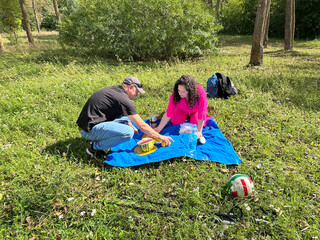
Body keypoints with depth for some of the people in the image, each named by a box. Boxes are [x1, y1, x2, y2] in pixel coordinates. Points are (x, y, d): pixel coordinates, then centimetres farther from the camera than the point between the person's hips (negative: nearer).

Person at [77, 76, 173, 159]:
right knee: (128, 133, -25)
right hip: (90, 129, -10)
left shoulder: (113, 89, 12)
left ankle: (98, 139, 10)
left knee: (125, 119, 20)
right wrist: (159, 136, -3)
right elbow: (142, 126, -13)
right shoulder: (124, 99, -16)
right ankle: (95, 147, -7)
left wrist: (130, 125, 31)